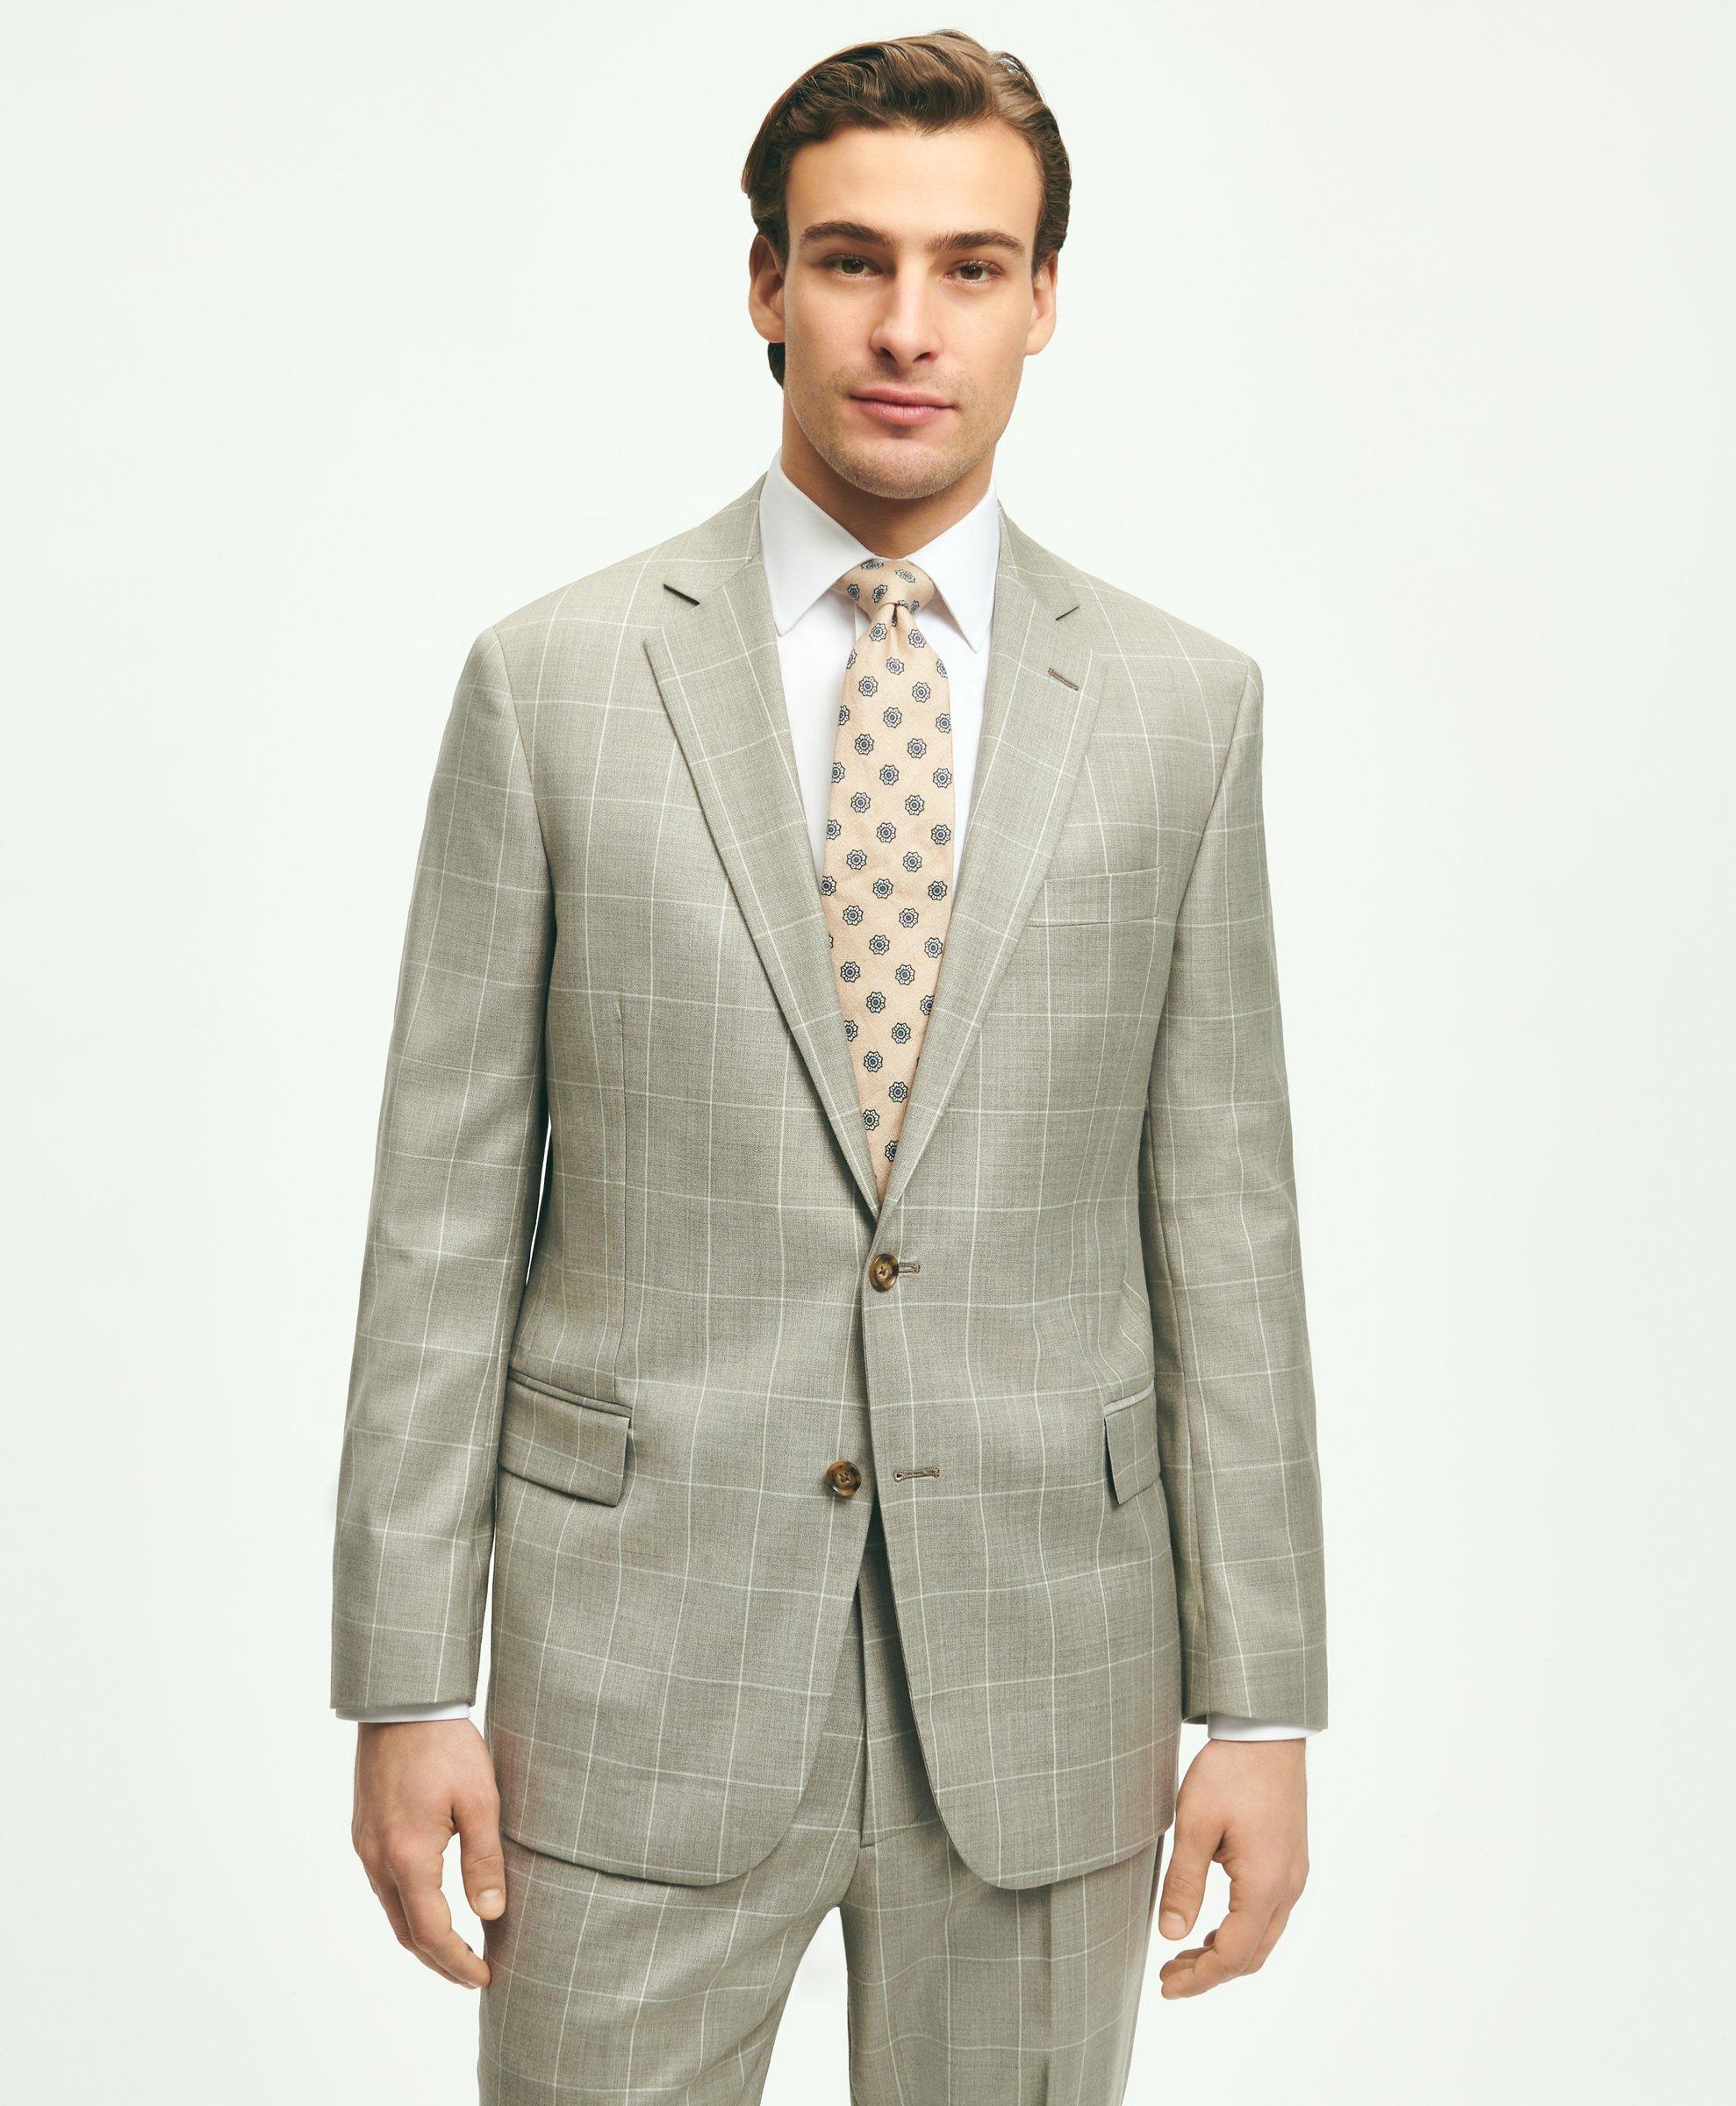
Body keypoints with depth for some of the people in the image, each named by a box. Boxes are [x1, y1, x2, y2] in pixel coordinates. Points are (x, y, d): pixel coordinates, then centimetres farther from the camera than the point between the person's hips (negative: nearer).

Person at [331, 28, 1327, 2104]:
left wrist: (1260, 1701, 1)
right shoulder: (550, 681, -1)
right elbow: (445, 1205, 0)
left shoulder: (1184, 708, 3)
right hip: (641, 1651, -1)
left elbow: (1224, 1222, 3)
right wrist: (407, 1686, -3)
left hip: (1041, 1671, 1)